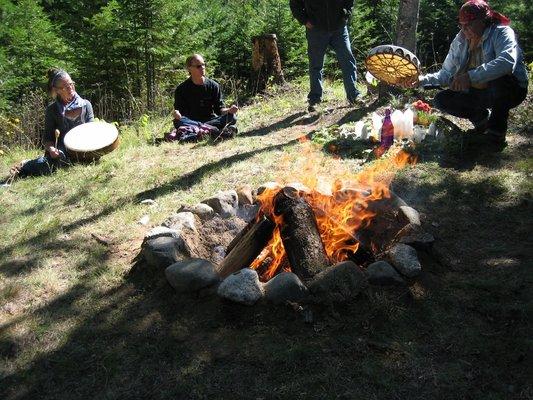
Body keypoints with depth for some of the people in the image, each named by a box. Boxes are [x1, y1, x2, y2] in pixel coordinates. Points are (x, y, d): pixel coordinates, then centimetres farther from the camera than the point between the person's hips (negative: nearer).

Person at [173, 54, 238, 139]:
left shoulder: (213, 86, 7)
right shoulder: (181, 89, 3)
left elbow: (219, 109, 5)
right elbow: (178, 109, 0)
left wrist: (229, 110, -17)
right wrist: (176, 113, -25)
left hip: (210, 120, 2)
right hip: (191, 121, -1)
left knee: (231, 118, -21)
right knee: (178, 122, -35)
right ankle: (216, 131, -42)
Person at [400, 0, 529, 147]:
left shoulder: (501, 33, -18)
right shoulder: (460, 41, -1)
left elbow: (507, 61, -40)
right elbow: (446, 74, 2)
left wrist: (471, 76, -49)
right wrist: (421, 80, -16)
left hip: (512, 88, -6)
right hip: (479, 93, 6)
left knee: (499, 79, -40)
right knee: (441, 100, -9)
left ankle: (497, 131, -16)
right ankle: (482, 118, 12)